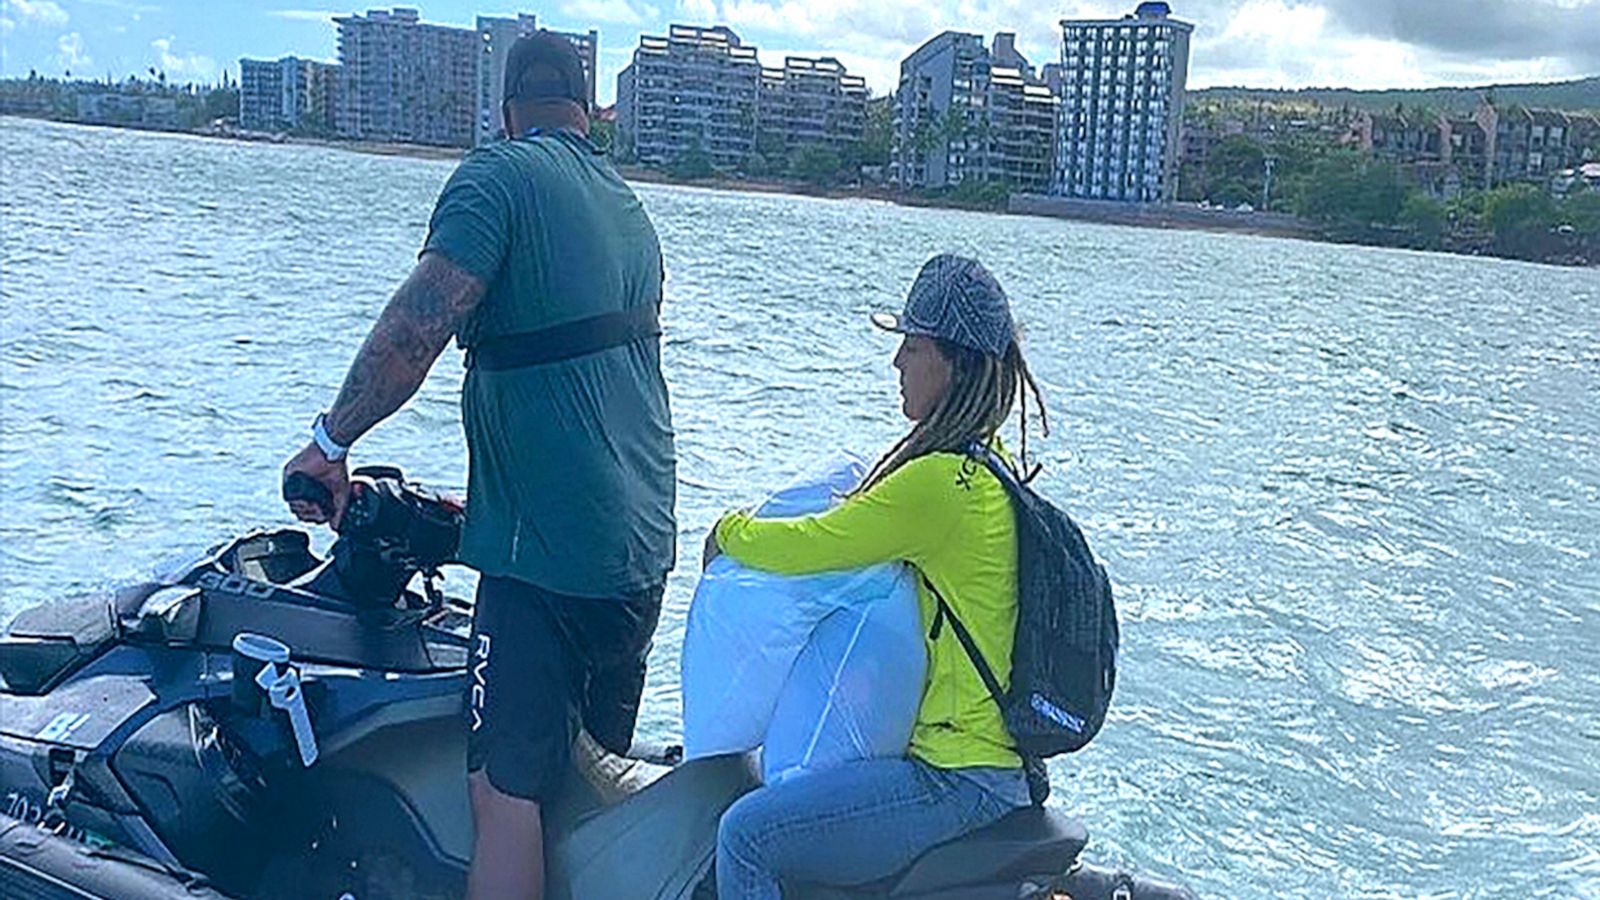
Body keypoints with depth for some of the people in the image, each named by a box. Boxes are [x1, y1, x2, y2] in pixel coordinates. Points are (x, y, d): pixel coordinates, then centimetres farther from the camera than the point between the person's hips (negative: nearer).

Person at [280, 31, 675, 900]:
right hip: (643, 549, 9)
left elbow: (418, 324, -20)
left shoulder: (500, 173, -7)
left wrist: (329, 443, -10)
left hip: (546, 553, -9)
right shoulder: (632, 212, 18)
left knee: (505, 789, -7)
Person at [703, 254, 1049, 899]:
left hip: (956, 779, -11)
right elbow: (863, 530, 24)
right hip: (989, 753, 11)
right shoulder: (989, 467, 10)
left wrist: (727, 531, 4)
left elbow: (805, 548, -16)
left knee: (745, 836, -17)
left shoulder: (943, 483, -21)